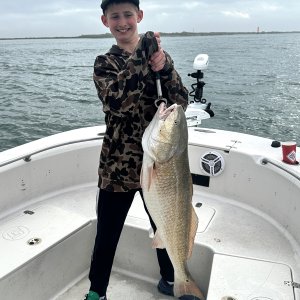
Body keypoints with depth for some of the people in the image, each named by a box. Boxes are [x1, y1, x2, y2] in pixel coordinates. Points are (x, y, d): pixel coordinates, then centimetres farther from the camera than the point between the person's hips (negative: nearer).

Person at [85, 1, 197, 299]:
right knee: (107, 234, 10)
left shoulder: (156, 52, 4)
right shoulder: (104, 62, -1)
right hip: (118, 164, -1)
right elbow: (116, 102, -21)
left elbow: (181, 103, -6)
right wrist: (144, 60, -24)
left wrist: (164, 66, -21)